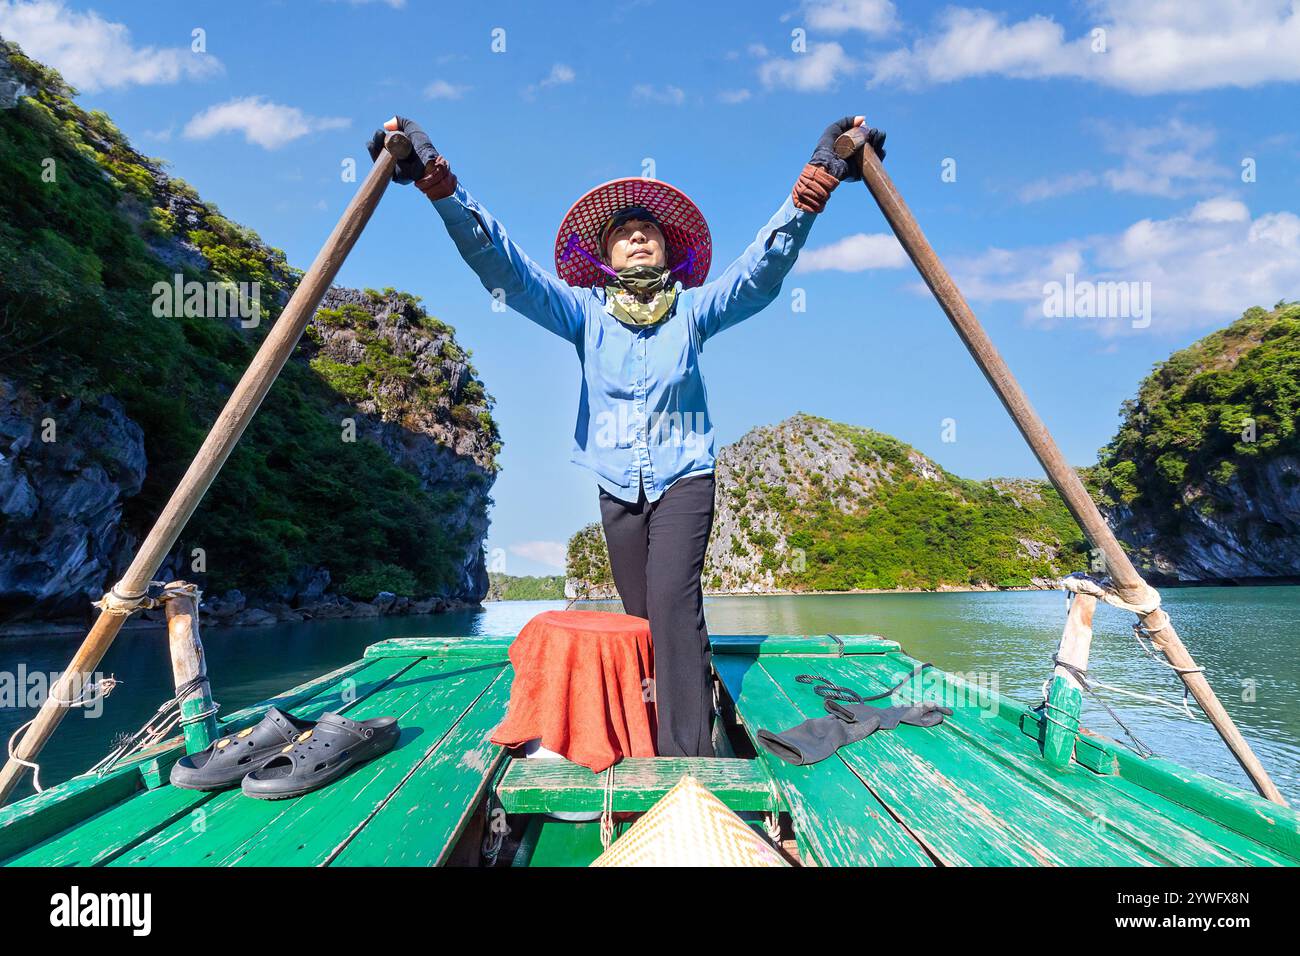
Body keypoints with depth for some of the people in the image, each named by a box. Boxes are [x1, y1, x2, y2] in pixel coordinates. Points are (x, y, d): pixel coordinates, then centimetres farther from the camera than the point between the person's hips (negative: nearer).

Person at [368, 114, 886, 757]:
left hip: (684, 480, -2)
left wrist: (810, 191, -29)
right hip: (617, 488, 2)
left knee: (672, 602, -18)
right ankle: (661, 745, 20)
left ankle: (688, 762, -17)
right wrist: (440, 185, -22)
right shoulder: (586, 312, 4)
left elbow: (761, 273, -13)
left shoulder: (693, 308, 3)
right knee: (644, 619, 6)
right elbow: (503, 268, -8)